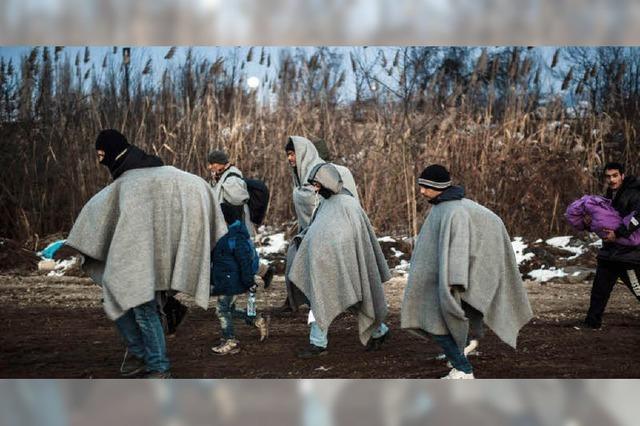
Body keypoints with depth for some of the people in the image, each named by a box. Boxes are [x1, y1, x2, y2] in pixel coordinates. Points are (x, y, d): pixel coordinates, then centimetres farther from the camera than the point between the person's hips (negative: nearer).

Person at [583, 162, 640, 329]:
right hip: (610, 251, 8)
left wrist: (618, 234, -30)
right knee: (599, 288, 10)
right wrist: (591, 221, 1)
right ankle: (593, 321, 19)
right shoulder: (610, 195, 15)